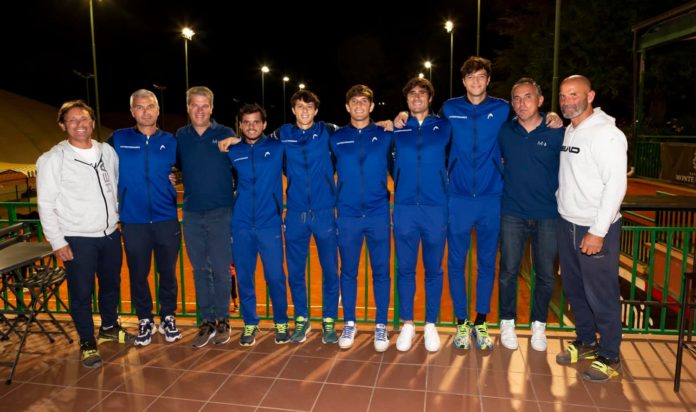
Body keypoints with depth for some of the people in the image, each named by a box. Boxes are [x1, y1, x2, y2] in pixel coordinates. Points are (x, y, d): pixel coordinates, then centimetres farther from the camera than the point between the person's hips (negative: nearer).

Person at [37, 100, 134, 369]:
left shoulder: (107, 152, 4)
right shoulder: (52, 159, -9)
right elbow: (46, 205, -8)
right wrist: (57, 242, -10)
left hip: (110, 234, 5)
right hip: (77, 240, -4)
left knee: (111, 285, 18)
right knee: (81, 293, 4)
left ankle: (109, 327, 41)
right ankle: (87, 342, 23)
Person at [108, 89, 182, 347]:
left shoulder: (170, 141, 4)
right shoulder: (119, 140, 1)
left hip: (167, 220, 1)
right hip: (133, 221, 0)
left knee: (168, 272, 8)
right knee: (138, 274, 9)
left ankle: (168, 318, 25)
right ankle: (144, 320, 26)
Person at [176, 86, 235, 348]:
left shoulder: (225, 134, -1)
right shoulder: (180, 137, 7)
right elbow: (175, 167, 17)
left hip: (221, 213, -3)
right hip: (192, 213, 3)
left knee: (220, 270, 2)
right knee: (200, 270, 9)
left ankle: (222, 321, 17)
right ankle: (207, 322, 20)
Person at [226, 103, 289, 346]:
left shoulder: (277, 148, 2)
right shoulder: (232, 152, 7)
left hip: (270, 223, -2)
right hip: (241, 225, 2)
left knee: (275, 276, 0)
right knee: (244, 277, 7)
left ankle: (281, 323, 19)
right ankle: (250, 324, 23)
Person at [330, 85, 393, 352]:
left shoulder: (385, 135, 4)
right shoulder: (337, 138, 6)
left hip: (379, 214, -1)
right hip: (347, 216, 1)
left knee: (381, 271, 4)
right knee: (348, 271, 8)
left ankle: (381, 326, 17)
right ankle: (349, 324, 22)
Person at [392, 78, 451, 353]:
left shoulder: (443, 128, 5)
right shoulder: (397, 129, 7)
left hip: (436, 208, 0)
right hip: (404, 208, 1)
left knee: (433, 269, 7)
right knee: (405, 268, 6)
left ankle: (431, 325, 20)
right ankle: (407, 324, 20)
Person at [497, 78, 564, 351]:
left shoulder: (557, 133, -4)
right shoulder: (504, 132, 1)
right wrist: (503, 188, 8)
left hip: (548, 215, 0)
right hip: (512, 214, 1)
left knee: (545, 274, 8)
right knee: (508, 272, 6)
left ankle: (539, 325, 27)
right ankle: (507, 323, 24)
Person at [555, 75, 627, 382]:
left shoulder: (607, 134, -13)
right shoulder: (568, 131, 11)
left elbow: (616, 184, -18)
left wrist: (598, 232, -20)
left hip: (595, 229, -8)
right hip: (567, 223, 8)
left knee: (601, 294, 2)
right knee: (573, 288, 17)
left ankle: (609, 357, 19)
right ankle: (586, 341, 35)